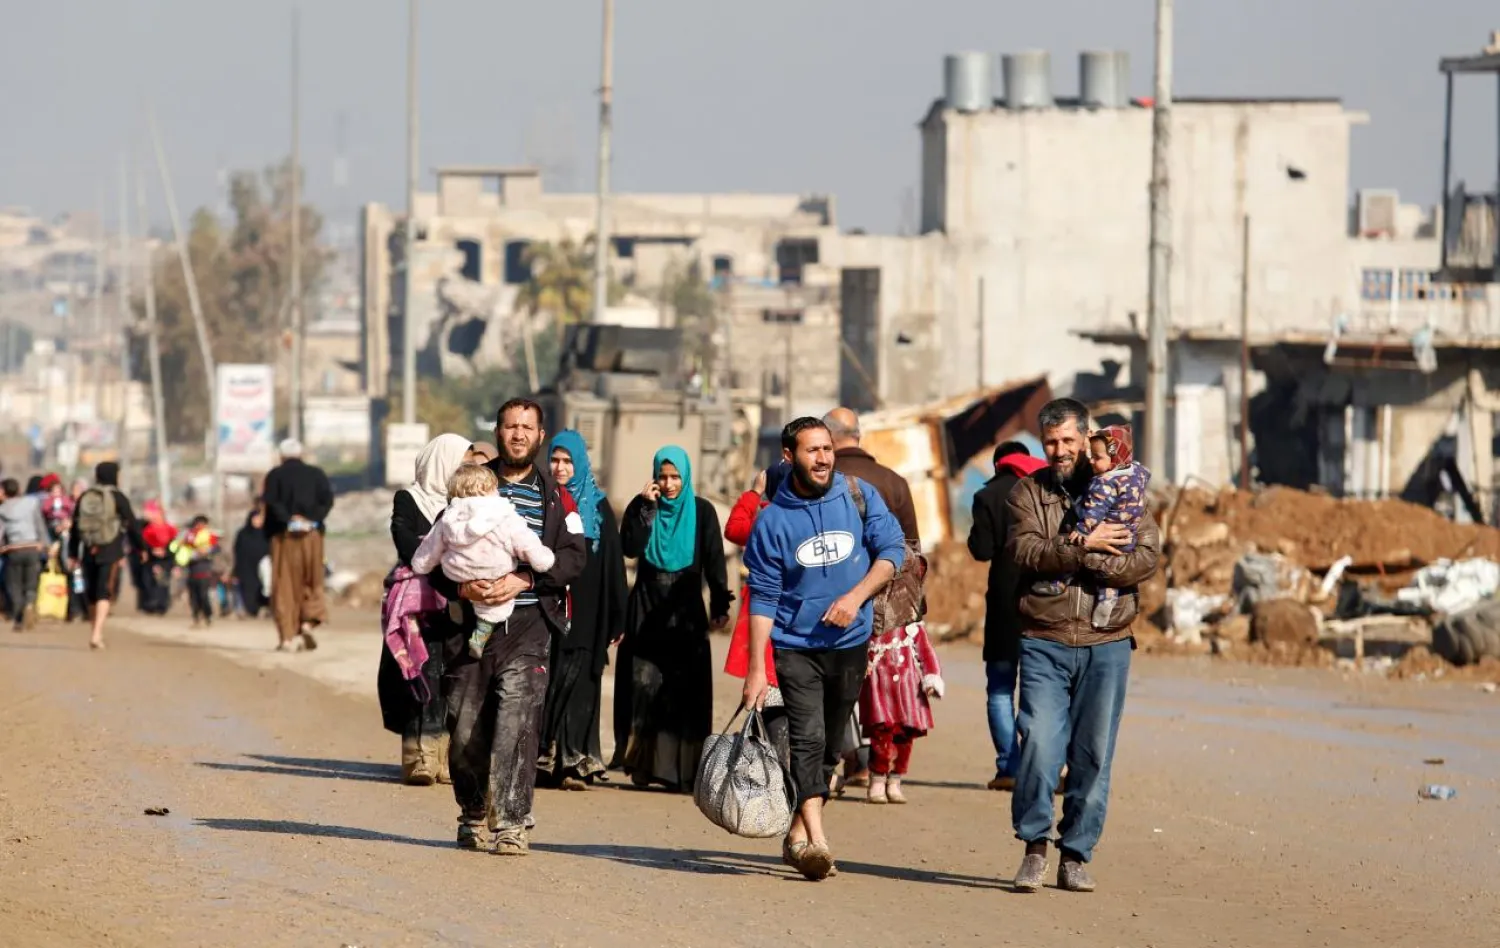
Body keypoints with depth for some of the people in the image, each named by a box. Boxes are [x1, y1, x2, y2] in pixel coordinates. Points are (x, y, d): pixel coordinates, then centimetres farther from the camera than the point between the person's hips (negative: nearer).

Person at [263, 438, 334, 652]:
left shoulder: (275, 476, 4)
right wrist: (312, 519, -9)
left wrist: (288, 520, -12)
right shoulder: (316, 474, 9)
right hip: (312, 535, 1)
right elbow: (328, 499, -5)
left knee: (284, 586, 2)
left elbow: (271, 501, -13)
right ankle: (308, 624, -6)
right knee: (311, 584, 15)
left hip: (283, 537, -1)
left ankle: (288, 638, -4)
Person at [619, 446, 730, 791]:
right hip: (647, 613, 1)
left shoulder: (702, 512, 4)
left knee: (687, 693, -5)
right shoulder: (643, 507, 5)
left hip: (687, 615, 0)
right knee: (645, 690, -5)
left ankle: (683, 769, -6)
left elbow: (715, 562, 2)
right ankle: (643, 764, -2)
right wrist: (646, 507, -14)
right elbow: (631, 548, -10)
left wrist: (720, 606, -6)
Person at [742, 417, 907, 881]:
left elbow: (892, 548, -1)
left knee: (830, 742, 10)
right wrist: (756, 670, -8)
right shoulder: (773, 520, -6)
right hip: (796, 645, -3)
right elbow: (763, 597, -5)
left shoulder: (859, 496, -2)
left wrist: (856, 596, -16)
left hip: (850, 641, 3)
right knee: (808, 738, -17)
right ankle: (816, 839, -27)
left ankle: (798, 834, 23)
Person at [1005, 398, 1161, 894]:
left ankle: (1075, 856, 10)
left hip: (1105, 646, 1)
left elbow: (1146, 558, -5)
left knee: (1093, 755, 2)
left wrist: (1076, 560, -13)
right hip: (1044, 643, -1)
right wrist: (1085, 547, -16)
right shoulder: (1028, 493, 10)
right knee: (1039, 744, -12)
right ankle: (1034, 845, 3)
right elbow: (1025, 551, -7)